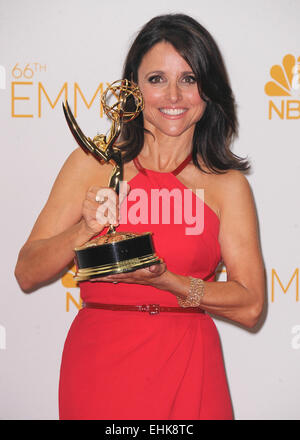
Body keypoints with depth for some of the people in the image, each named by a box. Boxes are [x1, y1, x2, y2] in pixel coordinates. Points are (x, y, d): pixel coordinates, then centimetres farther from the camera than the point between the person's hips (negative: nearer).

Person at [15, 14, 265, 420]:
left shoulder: (227, 184, 2)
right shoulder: (93, 163, 2)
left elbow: (250, 306, -3)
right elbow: (27, 274, 0)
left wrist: (163, 279, -16)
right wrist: (85, 229, -18)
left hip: (187, 375, 0)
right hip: (97, 369, 0)